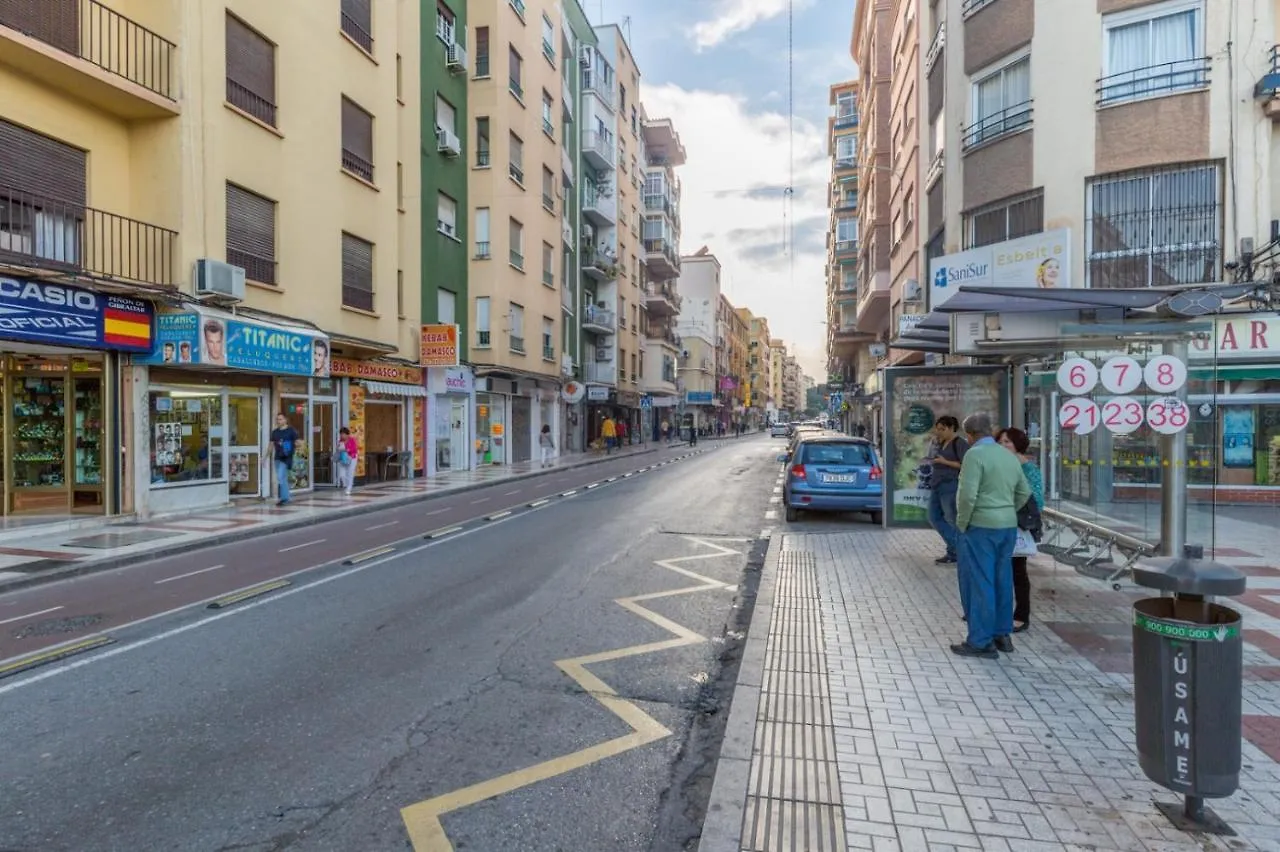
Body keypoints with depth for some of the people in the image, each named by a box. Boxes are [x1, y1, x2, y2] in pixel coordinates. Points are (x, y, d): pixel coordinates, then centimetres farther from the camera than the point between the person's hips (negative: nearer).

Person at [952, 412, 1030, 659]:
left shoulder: (975, 455, -14)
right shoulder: (1009, 456, 11)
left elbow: (968, 494, -22)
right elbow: (1024, 491, 19)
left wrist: (962, 524, -10)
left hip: (980, 527, -8)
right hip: (1008, 526, 8)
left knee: (979, 583, 0)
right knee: (1002, 581, 16)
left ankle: (981, 641, 6)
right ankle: (1002, 634, 27)